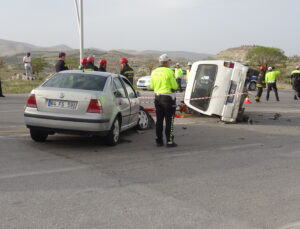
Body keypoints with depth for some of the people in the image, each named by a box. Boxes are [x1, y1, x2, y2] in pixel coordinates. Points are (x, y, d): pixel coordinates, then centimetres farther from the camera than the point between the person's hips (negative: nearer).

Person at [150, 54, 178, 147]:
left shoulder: (154, 72, 7)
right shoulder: (169, 71, -13)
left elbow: (152, 86, 12)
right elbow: (175, 86, -11)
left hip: (157, 97, 6)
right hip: (168, 98, -6)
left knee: (159, 120, 12)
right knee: (169, 121, 0)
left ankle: (159, 140, 16)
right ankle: (169, 141, 1)